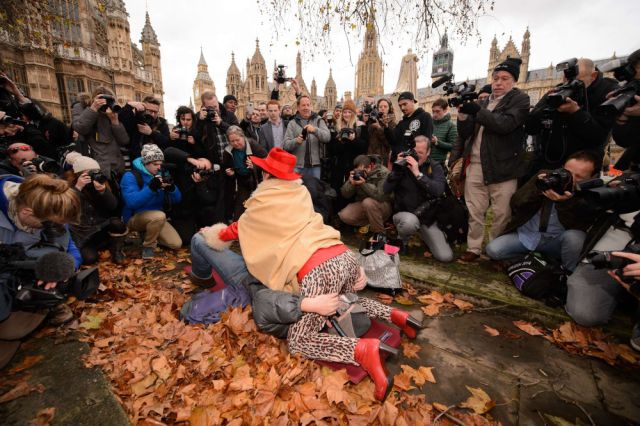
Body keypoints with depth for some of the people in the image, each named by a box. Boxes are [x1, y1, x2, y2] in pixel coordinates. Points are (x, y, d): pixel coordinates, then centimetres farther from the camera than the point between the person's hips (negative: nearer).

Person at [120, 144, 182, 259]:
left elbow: (176, 199, -2)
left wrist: (171, 187, -23)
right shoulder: (130, 176, -14)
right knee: (159, 216, -37)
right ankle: (148, 246, -11)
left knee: (176, 244, -9)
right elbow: (132, 202, -29)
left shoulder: (161, 174, 2)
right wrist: (151, 188, -38)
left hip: (156, 218, 5)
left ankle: (149, 234, 18)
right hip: (134, 218, -5)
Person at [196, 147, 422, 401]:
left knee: (298, 342, 7)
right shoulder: (300, 191, 20)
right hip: (344, 255, 8)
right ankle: (394, 314, 20)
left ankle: (364, 350, -11)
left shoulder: (263, 201, 6)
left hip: (318, 270, -7)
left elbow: (240, 228, 24)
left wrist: (215, 235, 44)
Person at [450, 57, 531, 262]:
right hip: (475, 165, 4)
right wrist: (463, 114, -5)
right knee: (474, 211, 5)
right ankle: (473, 249, 14)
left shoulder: (520, 99, 5)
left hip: (502, 166, -4)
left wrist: (477, 111, -18)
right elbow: (465, 133, 11)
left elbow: (506, 124, -15)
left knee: (502, 214, -1)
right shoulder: (484, 102, 19)